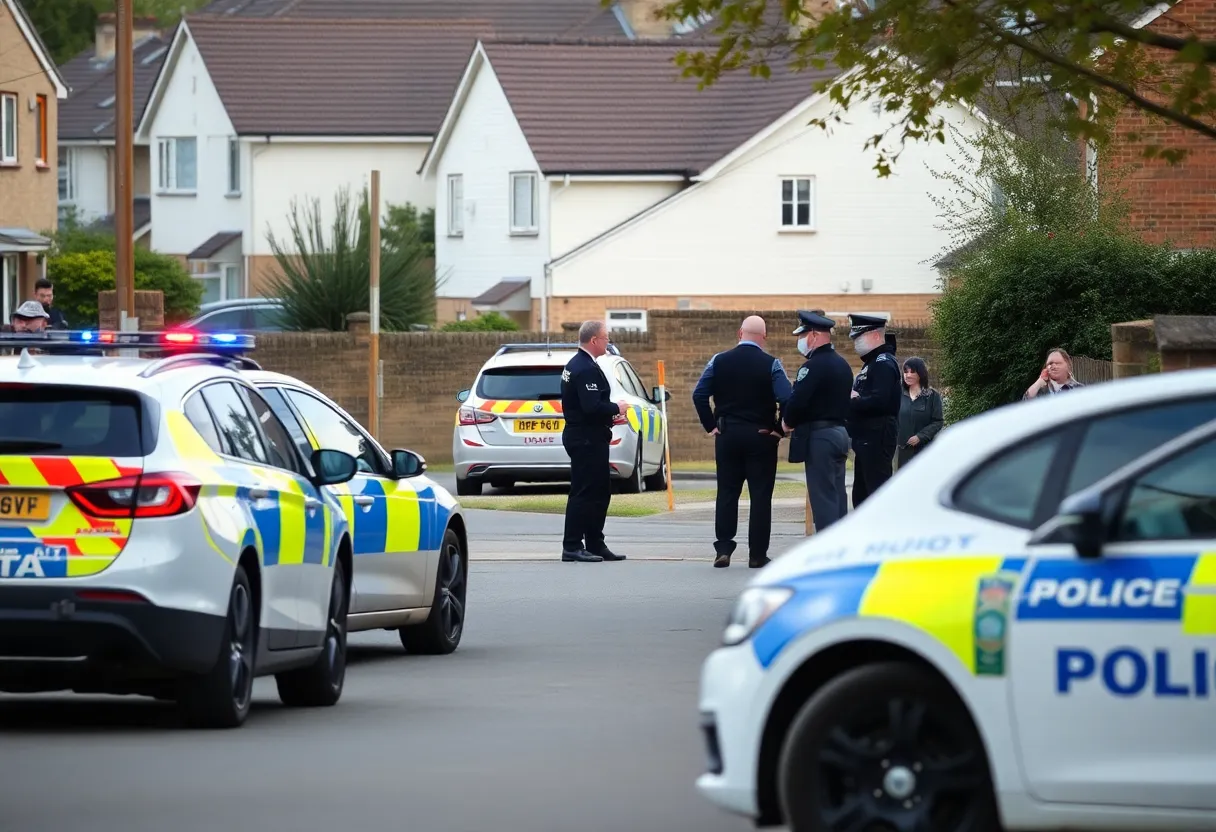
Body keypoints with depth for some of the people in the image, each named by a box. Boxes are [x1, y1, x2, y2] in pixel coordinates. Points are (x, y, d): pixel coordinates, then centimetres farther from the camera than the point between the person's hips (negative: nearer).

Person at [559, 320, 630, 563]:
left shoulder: (576, 365, 15)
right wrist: (616, 408, -11)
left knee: (600, 491, 15)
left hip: (584, 437, 11)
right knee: (583, 492, -7)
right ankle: (572, 547, -4)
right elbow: (592, 407, -27)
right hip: (587, 439, -11)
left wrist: (609, 414, 11)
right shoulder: (587, 369, -19)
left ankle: (595, 544, 20)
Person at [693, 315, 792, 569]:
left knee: (727, 493, 9)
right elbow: (786, 399, -16)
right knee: (760, 495, 2)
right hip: (761, 436, -2)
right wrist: (779, 429, -4)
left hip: (726, 436, 2)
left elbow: (699, 394, -2)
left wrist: (711, 425, 4)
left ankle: (723, 548, 2)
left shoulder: (719, 361, 0)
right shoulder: (771, 365, -8)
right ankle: (757, 555, 2)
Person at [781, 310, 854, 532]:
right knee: (837, 495, 12)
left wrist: (787, 422, -4)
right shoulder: (842, 364, 14)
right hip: (841, 433, 9)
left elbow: (797, 400, -24)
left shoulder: (814, 366, -16)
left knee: (822, 498, -8)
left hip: (818, 437, -9)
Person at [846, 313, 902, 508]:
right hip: (867, 439, 11)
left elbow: (879, 401, -25)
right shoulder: (871, 362, 20)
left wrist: (852, 402, -13)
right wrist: (853, 398, 0)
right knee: (861, 495, 14)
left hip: (877, 439, -11)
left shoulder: (883, 363, -12)